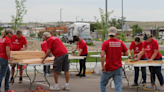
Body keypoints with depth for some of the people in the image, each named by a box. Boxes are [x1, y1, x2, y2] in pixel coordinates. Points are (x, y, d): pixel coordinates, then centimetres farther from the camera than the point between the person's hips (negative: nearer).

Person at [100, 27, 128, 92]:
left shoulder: (106, 43, -8)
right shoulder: (120, 43, 0)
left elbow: (102, 55, -17)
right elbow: (126, 53, 11)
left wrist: (103, 66, -11)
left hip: (108, 69, -2)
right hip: (118, 68, 2)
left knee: (103, 83, 19)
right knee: (118, 86, 0)